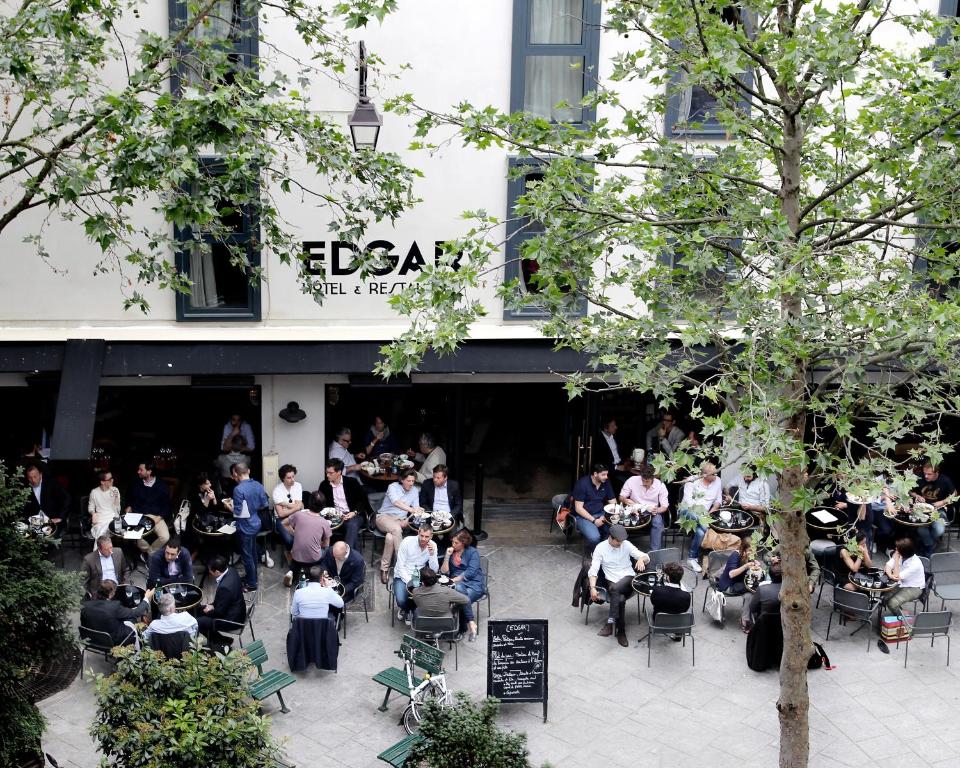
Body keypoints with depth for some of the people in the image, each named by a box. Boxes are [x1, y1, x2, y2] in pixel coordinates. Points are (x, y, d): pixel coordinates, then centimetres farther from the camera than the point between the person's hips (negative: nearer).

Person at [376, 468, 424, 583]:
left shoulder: (415, 491, 8)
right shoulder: (393, 487, -7)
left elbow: (416, 510, 4)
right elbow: (396, 502, -26)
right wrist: (411, 509, -43)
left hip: (400, 520, 3)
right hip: (384, 517, -3)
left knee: (390, 537, -32)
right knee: (396, 529, -37)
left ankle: (384, 568, -24)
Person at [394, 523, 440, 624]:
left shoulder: (433, 546, -4)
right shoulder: (407, 542, -14)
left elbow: (434, 570, -5)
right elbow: (400, 566, -13)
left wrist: (432, 554, -21)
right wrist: (409, 582, -23)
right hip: (403, 577, -3)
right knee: (401, 601, -28)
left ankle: (409, 609, 10)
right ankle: (404, 608, 13)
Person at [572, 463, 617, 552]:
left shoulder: (606, 482, 2)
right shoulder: (582, 484, -13)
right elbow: (578, 508, -14)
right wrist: (594, 520, -20)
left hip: (601, 514, 5)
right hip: (584, 516, -5)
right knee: (594, 537, -32)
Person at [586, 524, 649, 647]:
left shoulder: (626, 545, 4)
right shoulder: (600, 548, 0)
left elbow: (646, 558, 2)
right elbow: (593, 571, -5)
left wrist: (641, 559, -23)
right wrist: (593, 588, -21)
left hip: (628, 579, 0)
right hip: (612, 582, 0)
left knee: (615, 588, -35)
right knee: (620, 599, -33)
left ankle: (610, 623, -35)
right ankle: (621, 631, -22)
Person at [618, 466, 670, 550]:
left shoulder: (660, 486, -9)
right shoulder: (632, 480, -10)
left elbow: (664, 507, -6)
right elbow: (621, 497, 0)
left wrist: (657, 510, -30)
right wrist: (626, 500, -25)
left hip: (652, 512, 0)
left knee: (657, 522, -33)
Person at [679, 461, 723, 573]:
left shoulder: (717, 481, 8)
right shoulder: (692, 481, -4)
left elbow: (718, 500, 11)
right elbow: (688, 500, -10)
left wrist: (711, 511, -7)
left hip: (703, 514, 3)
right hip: (688, 510, -3)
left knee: (700, 532, -28)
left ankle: (693, 559, -11)